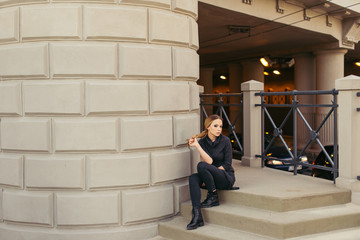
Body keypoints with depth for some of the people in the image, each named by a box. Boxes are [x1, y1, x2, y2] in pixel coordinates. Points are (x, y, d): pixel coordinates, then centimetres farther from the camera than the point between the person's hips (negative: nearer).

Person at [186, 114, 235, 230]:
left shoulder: (225, 141, -7)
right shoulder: (202, 142, 2)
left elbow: (227, 165, -9)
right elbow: (208, 161, -12)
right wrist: (196, 146, -23)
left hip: (227, 177, -4)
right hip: (212, 178, 4)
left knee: (201, 165, -28)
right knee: (193, 178, -26)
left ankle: (213, 197, -12)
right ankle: (197, 216, -35)